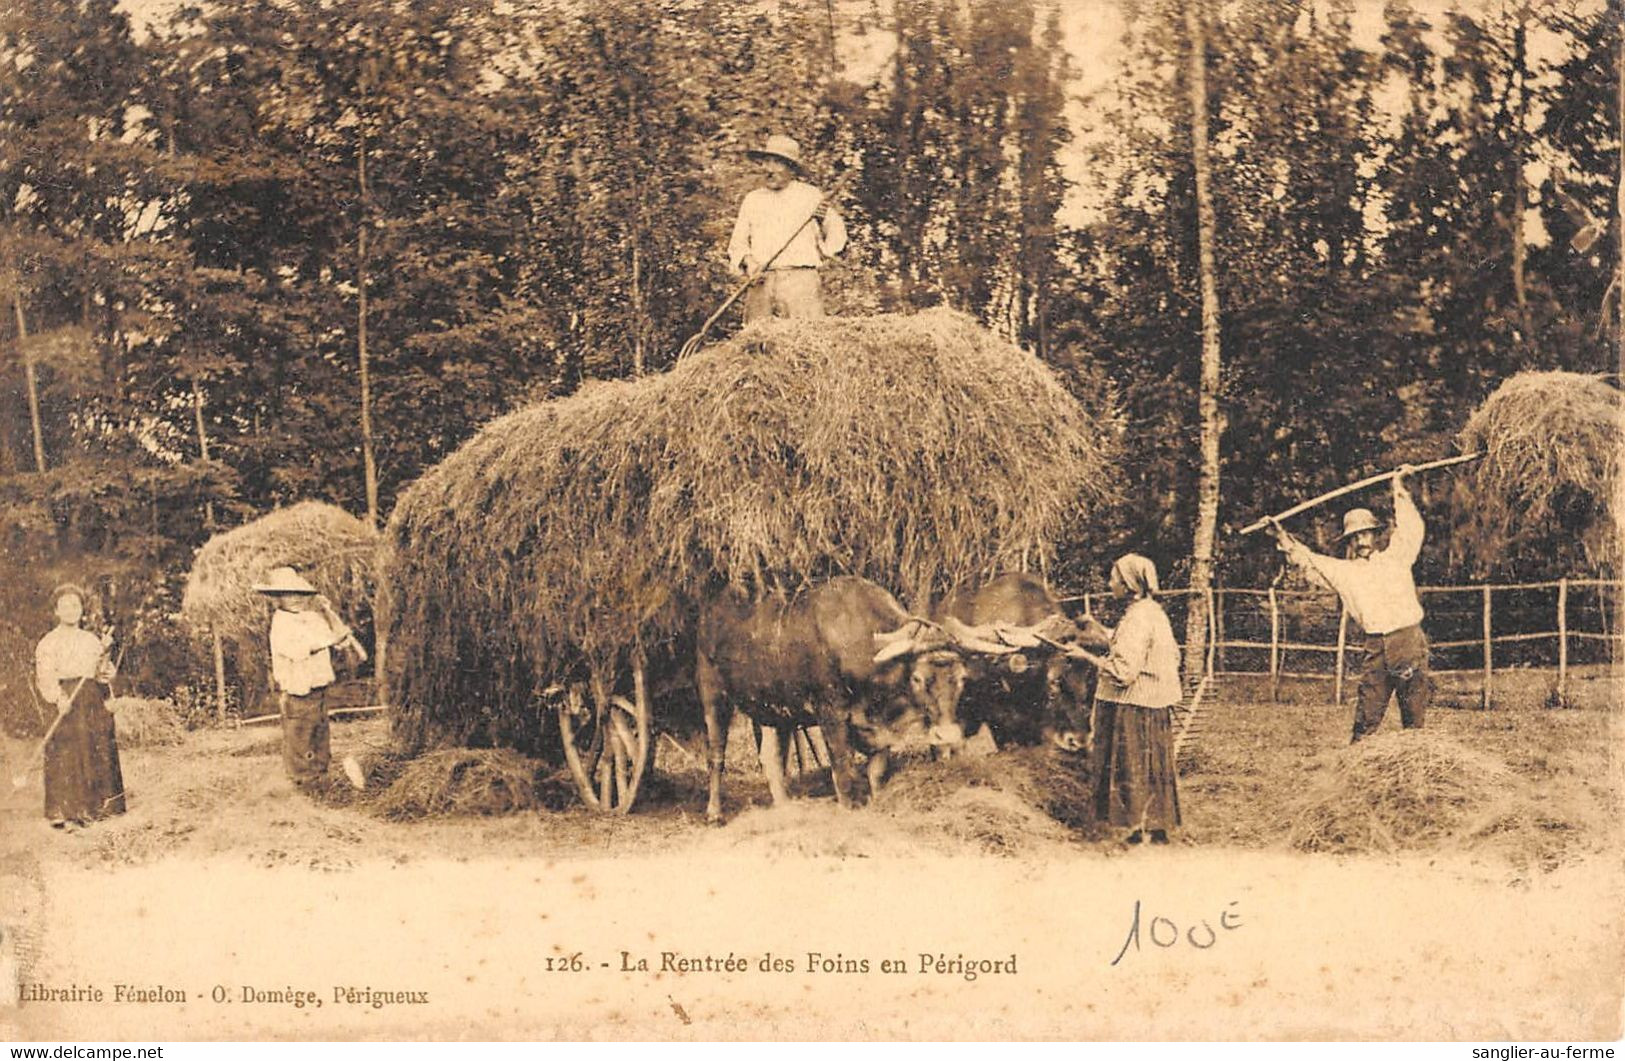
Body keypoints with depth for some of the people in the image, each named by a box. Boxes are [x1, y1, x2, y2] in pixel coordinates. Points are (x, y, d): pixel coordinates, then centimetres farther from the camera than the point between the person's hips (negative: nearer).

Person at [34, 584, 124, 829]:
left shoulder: (92, 639, 17)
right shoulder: (49, 642, 1)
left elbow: (104, 668, 20)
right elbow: (45, 675, -10)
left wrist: (108, 671, -4)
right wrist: (58, 697, -26)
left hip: (95, 701, 5)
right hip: (66, 697, -5)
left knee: (98, 752, 3)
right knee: (66, 755, -9)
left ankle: (92, 808, 12)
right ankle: (62, 812, -8)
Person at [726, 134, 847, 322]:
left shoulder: (812, 196, 12)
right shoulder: (752, 199, 20)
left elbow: (837, 242, 13)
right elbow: (737, 243, 20)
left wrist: (826, 220, -6)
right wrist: (747, 261, -1)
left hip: (800, 280, -2)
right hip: (760, 284, 2)